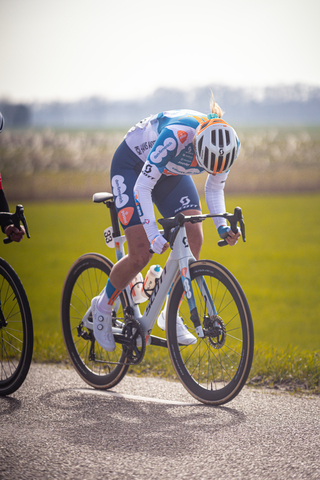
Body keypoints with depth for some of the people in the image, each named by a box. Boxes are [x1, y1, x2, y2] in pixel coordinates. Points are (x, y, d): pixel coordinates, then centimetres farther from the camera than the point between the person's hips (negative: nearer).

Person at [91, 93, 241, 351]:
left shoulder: (228, 144, -24)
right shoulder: (175, 136, -42)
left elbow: (214, 189, -5)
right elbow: (142, 186, -35)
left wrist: (222, 226, -21)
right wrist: (153, 233, -44)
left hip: (171, 173, 5)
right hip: (132, 166, -5)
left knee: (193, 238, -17)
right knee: (141, 255, -14)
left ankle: (170, 315, -2)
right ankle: (103, 306, 12)